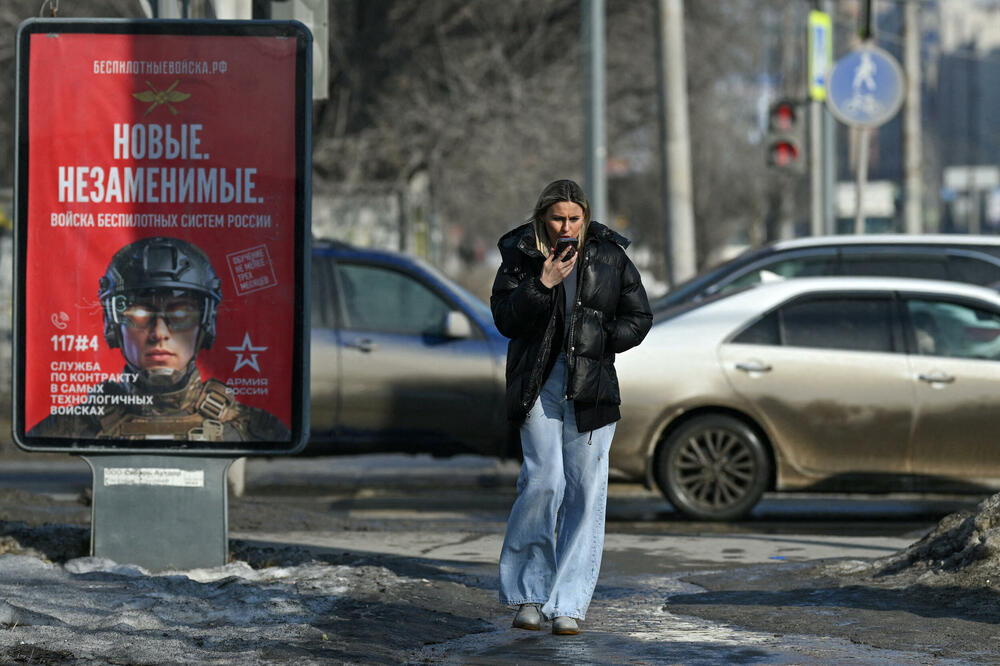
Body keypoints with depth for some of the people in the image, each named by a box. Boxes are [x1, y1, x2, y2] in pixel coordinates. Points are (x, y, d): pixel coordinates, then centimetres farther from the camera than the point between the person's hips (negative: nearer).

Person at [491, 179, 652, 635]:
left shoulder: (609, 257, 6)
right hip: (538, 385, -2)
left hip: (591, 387, 2)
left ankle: (569, 604, 2)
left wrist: (600, 342, -3)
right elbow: (505, 319, -4)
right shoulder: (520, 255, 3)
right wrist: (543, 283, -16)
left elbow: (638, 317, 11)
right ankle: (528, 593, 3)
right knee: (544, 481, -13)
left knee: (586, 491, -3)